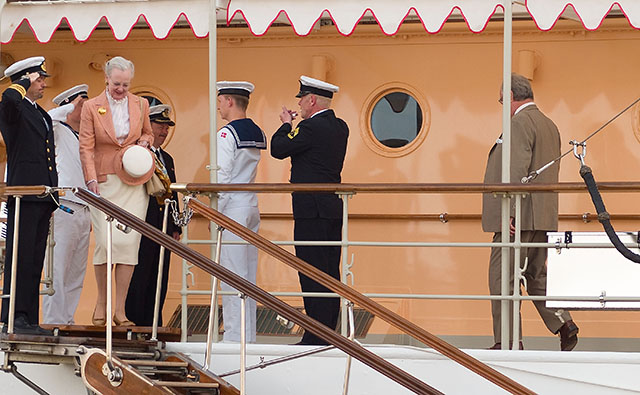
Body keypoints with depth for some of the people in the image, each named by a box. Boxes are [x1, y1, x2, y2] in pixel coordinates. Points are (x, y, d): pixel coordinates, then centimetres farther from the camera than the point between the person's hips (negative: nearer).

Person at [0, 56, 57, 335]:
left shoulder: (42, 114, 23)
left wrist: (54, 194, 21)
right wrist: (26, 81, -11)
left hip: (43, 197, 9)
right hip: (24, 194, -8)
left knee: (35, 261, 8)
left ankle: (29, 320, 10)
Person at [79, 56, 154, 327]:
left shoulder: (140, 105, 10)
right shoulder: (91, 107, 2)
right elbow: (86, 147, -1)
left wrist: (144, 142, 1)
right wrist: (91, 180, -13)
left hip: (134, 183, 2)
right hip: (104, 183, -2)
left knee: (128, 242, -7)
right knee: (105, 242, -10)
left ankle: (120, 309, -2)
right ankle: (101, 303, 7)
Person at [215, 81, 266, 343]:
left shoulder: (227, 134, -13)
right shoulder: (258, 133, 12)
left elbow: (222, 178, -15)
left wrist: (214, 213, -11)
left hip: (232, 209, -8)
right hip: (252, 208, 8)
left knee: (232, 274, -6)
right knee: (248, 274, 10)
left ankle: (234, 336, -6)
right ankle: (248, 335, 14)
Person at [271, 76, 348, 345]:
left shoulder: (311, 128, -16)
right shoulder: (340, 128, 12)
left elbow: (278, 149, -10)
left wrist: (286, 125, 6)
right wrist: (294, 126, 15)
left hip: (312, 211, -9)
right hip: (333, 209, 9)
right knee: (330, 272, 11)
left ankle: (316, 337, -8)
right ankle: (329, 331, 16)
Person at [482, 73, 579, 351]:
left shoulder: (520, 123, -12)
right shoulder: (549, 125, 19)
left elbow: (517, 170, -21)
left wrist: (508, 211, -24)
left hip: (520, 216, -10)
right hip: (544, 217, 10)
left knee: (502, 277, -5)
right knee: (536, 276, 15)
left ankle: (508, 342, -5)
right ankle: (563, 324, -1)